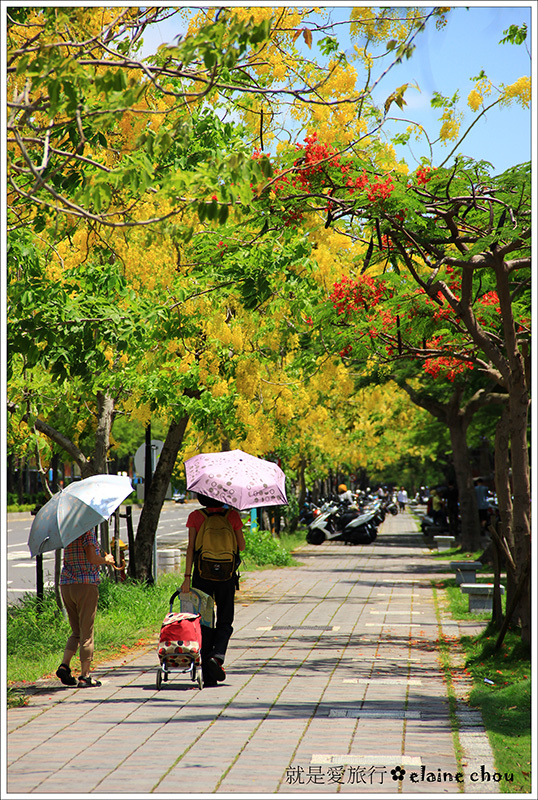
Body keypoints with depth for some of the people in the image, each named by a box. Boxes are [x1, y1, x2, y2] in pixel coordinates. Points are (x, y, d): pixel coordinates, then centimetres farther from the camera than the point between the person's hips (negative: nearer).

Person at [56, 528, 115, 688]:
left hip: (65, 585, 6)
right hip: (86, 584, -6)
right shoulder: (88, 530, -9)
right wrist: (106, 560, 4)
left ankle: (64, 665, -1)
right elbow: (92, 558, -16)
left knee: (76, 632, 17)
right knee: (86, 633, 0)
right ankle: (84, 676, 1)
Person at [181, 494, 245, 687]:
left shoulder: (195, 517, -4)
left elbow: (191, 547, -9)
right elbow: (242, 546, 3)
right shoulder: (232, 515, -3)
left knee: (205, 622, 7)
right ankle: (217, 656, -15)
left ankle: (208, 675, 4)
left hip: (202, 575, 0)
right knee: (225, 622, 12)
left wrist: (187, 577, -9)